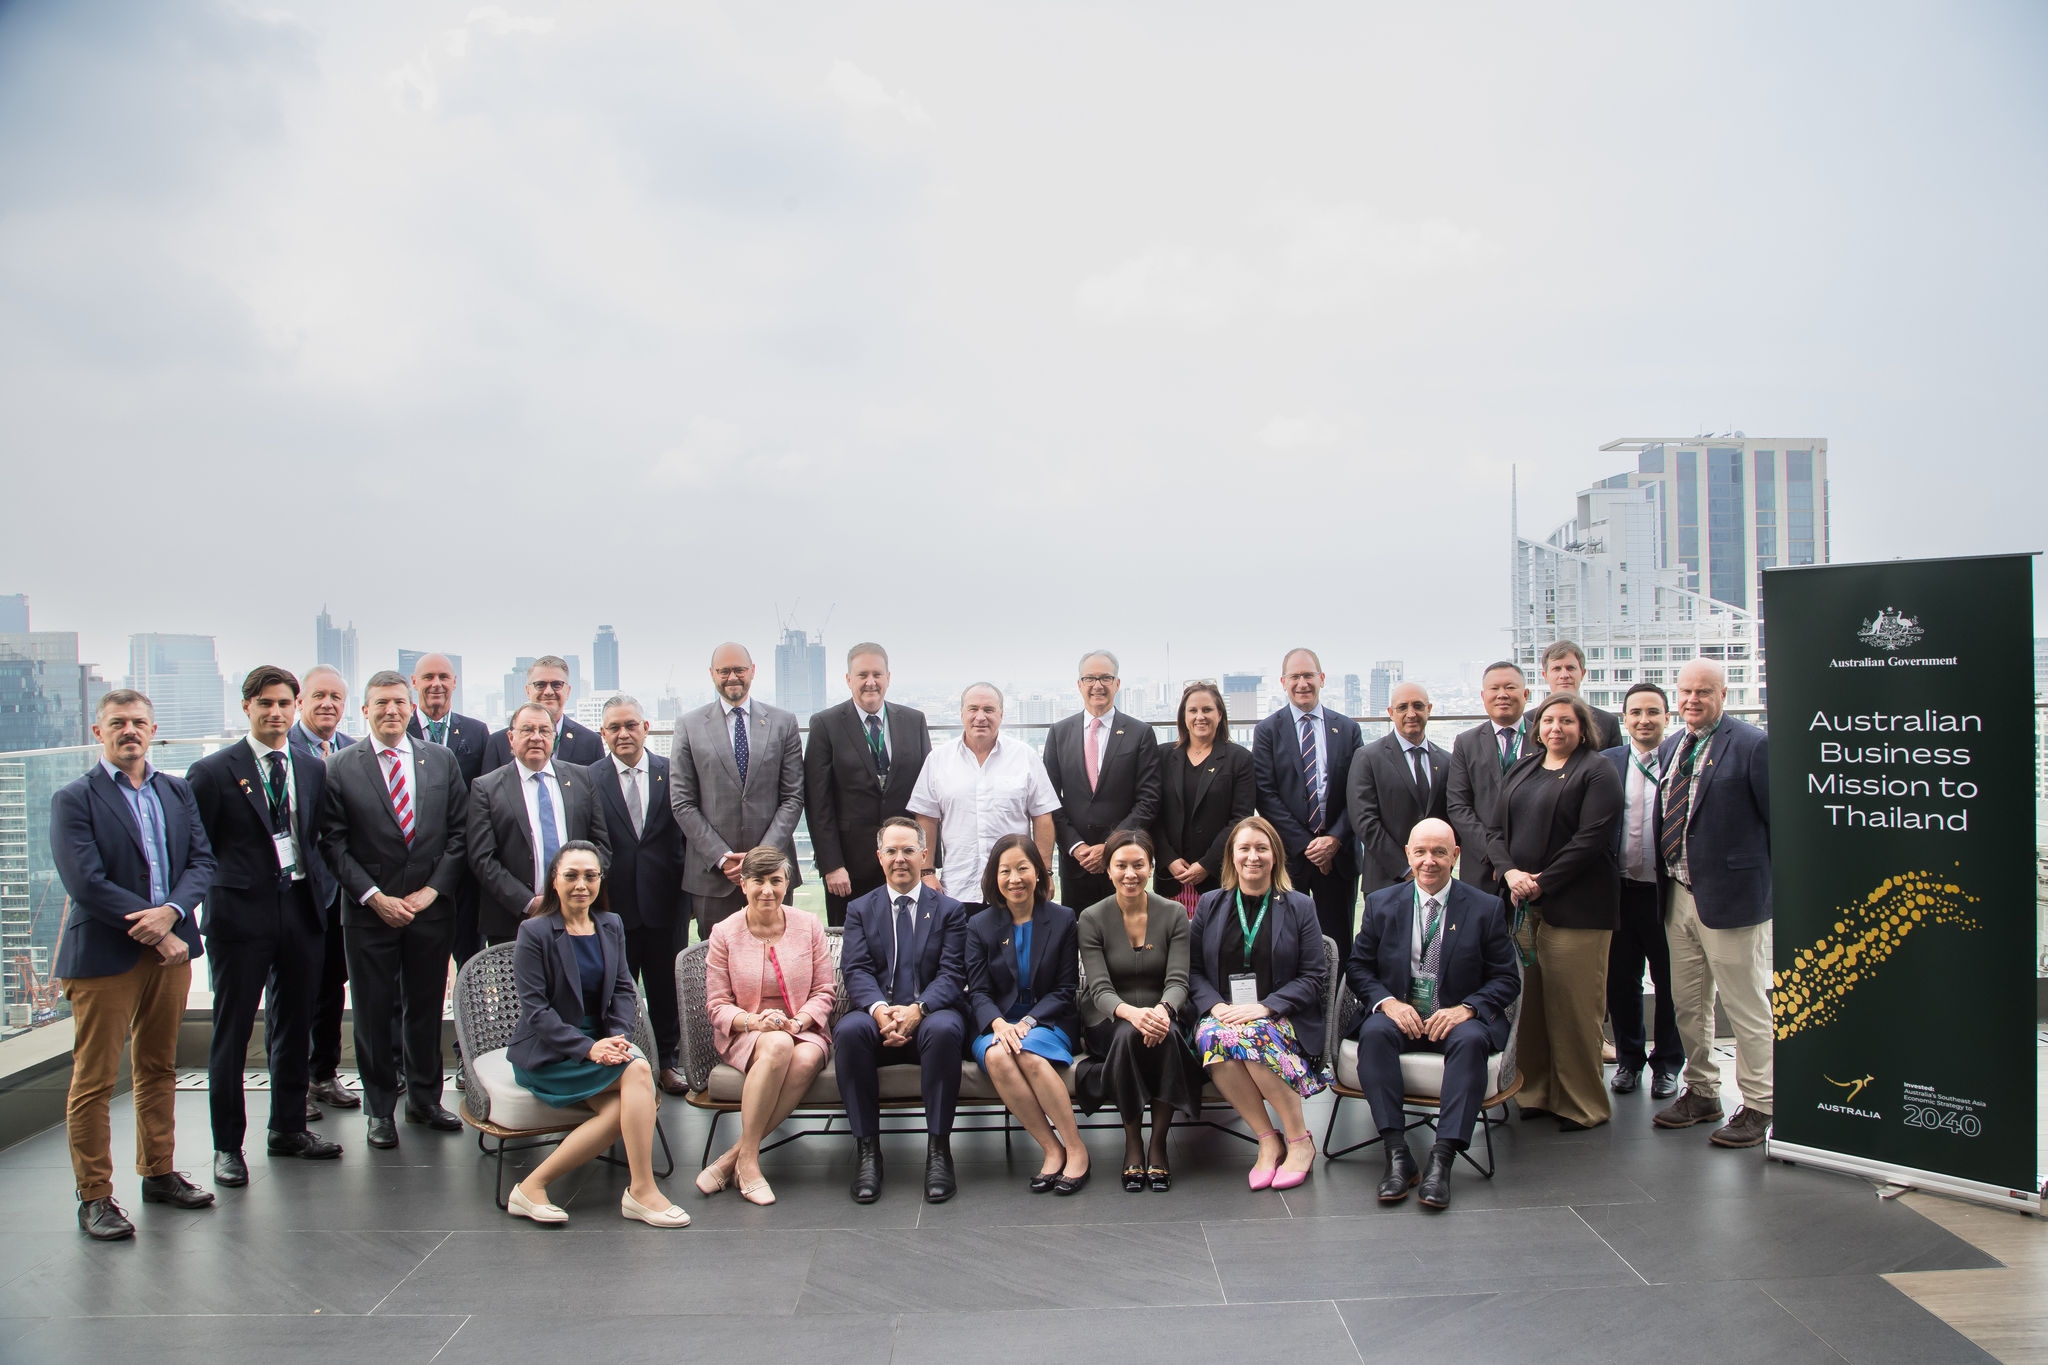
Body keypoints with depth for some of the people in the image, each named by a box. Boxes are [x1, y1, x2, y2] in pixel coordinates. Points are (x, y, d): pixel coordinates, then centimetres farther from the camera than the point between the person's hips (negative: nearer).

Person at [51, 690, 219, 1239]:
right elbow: (85, 883, -14)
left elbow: (202, 862, 4)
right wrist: (154, 931, -15)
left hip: (170, 948, 5)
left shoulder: (178, 792, 11)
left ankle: (159, 1173, 27)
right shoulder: (73, 799, -5)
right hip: (104, 956, -5)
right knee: (94, 1080, 1)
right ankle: (94, 1198, 10)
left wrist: (170, 912, -15)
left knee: (159, 1069, 15)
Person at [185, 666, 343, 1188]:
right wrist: (213, 896, -9)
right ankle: (227, 1145, 14)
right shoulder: (213, 771, -4)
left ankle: (288, 1128, 27)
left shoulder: (313, 771, 11)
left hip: (302, 910, 5)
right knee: (232, 1031, 3)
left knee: (294, 1024, 13)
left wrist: (322, 886, 4)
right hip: (241, 913, -4)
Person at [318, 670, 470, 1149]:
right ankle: (380, 1108, 18)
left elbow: (459, 832, 5)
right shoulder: (340, 768, -1)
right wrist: (374, 897, -11)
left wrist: (433, 889, -5)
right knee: (374, 1013, 6)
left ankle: (424, 1099, 24)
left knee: (426, 1009, 10)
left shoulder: (441, 760, 6)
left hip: (432, 907, 2)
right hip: (369, 911, -2)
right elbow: (334, 844, -4)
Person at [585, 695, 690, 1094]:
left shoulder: (672, 773, 2)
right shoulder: (589, 779, -1)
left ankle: (669, 1063, 25)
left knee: (666, 987, 12)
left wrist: (686, 889, -3)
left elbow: (688, 831, 3)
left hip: (665, 901, 1)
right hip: (613, 903, -1)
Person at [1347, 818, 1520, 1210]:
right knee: (1374, 1033, -32)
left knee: (1471, 1040, -35)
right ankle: (1397, 1155, -32)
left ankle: (1442, 1159, -36)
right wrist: (1387, 1002, -13)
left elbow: (1506, 979, 2)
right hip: (1399, 1014, 1)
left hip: (1458, 1017, -1)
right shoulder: (1381, 903, 6)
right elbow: (1358, 966, 8)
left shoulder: (1486, 908, 3)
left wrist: (1466, 1008, -17)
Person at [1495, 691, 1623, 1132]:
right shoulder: (1520, 773, 17)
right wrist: (1511, 873, -6)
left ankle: (1582, 1104, 9)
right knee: (1529, 1002, 6)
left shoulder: (1597, 773, -2)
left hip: (1574, 906, -5)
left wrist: (1541, 882, -14)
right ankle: (1534, 1091, 17)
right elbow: (1498, 829, 13)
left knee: (1573, 1007, -2)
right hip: (1521, 904, 5)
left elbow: (1590, 840, -12)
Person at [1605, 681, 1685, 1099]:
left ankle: (1667, 1063, 27)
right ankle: (1628, 1059, 28)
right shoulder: (1607, 763, 4)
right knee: (1621, 982, 11)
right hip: (1622, 889, 2)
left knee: (1670, 983, 11)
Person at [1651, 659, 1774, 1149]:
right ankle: (1701, 1093, 31)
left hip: (1731, 897, -7)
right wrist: (1666, 880, 11)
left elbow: (1779, 822, -10)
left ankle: (1757, 1107, 15)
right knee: (1687, 1005, 16)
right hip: (1678, 895, 7)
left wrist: (1773, 885, -7)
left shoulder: (1753, 745, -11)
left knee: (1746, 1007, 3)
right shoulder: (1670, 748, 11)